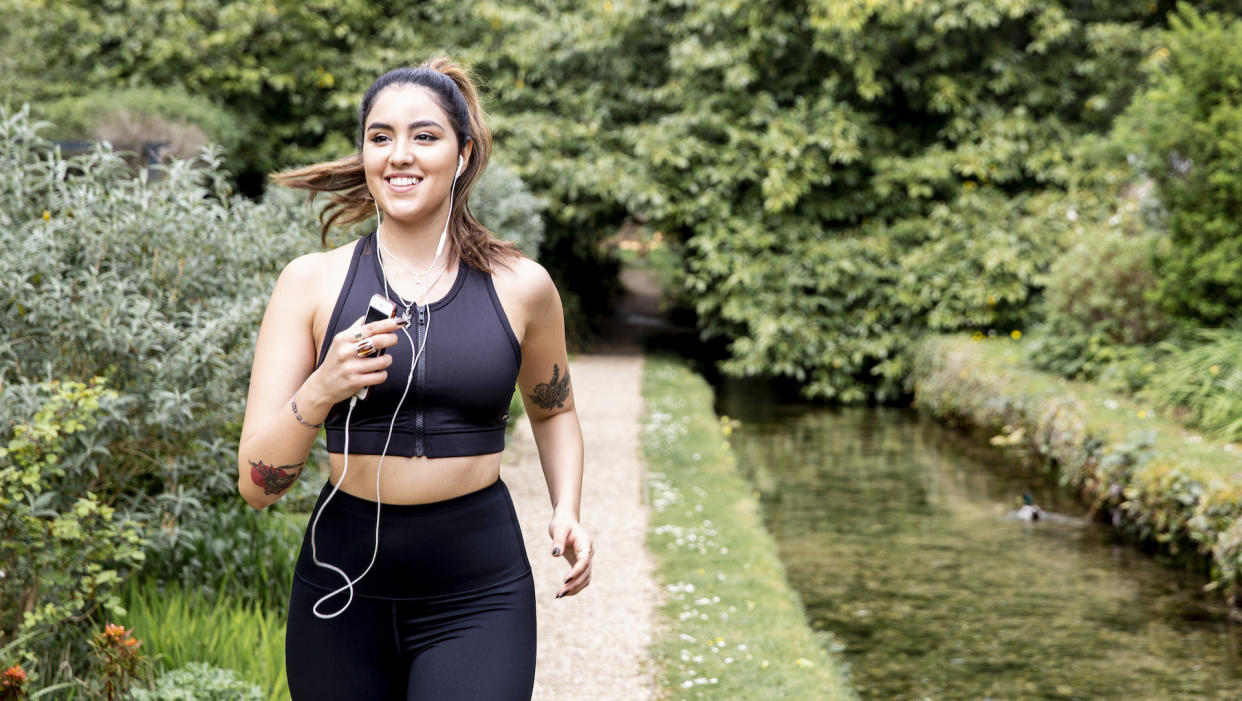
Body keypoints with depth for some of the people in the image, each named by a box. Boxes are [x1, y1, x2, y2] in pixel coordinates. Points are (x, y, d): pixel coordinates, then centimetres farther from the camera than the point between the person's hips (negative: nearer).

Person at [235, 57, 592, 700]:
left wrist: (566, 512, 5)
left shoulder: (520, 287, 1)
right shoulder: (312, 283, -2)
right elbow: (257, 483, -5)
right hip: (344, 589, 1)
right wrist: (320, 392, -22)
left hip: (478, 597, 0)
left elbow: (553, 409, 22)